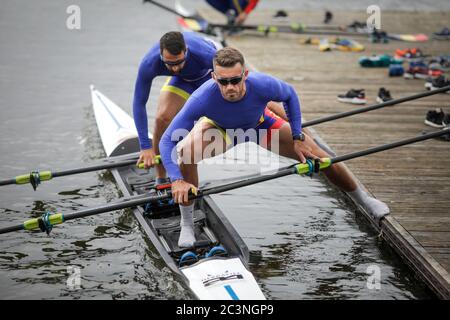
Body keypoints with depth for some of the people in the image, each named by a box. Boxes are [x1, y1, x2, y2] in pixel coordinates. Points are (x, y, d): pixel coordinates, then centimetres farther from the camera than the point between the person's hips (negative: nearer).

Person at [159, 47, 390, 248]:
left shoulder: (263, 85, -39)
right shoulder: (202, 98, -42)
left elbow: (290, 95, -12)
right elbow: (167, 141, -37)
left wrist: (297, 137, -13)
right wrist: (177, 180, -49)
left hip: (260, 127, 1)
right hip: (219, 129, -1)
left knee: (322, 159, -1)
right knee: (186, 150, -34)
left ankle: (365, 201, 29)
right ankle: (186, 224, -12)